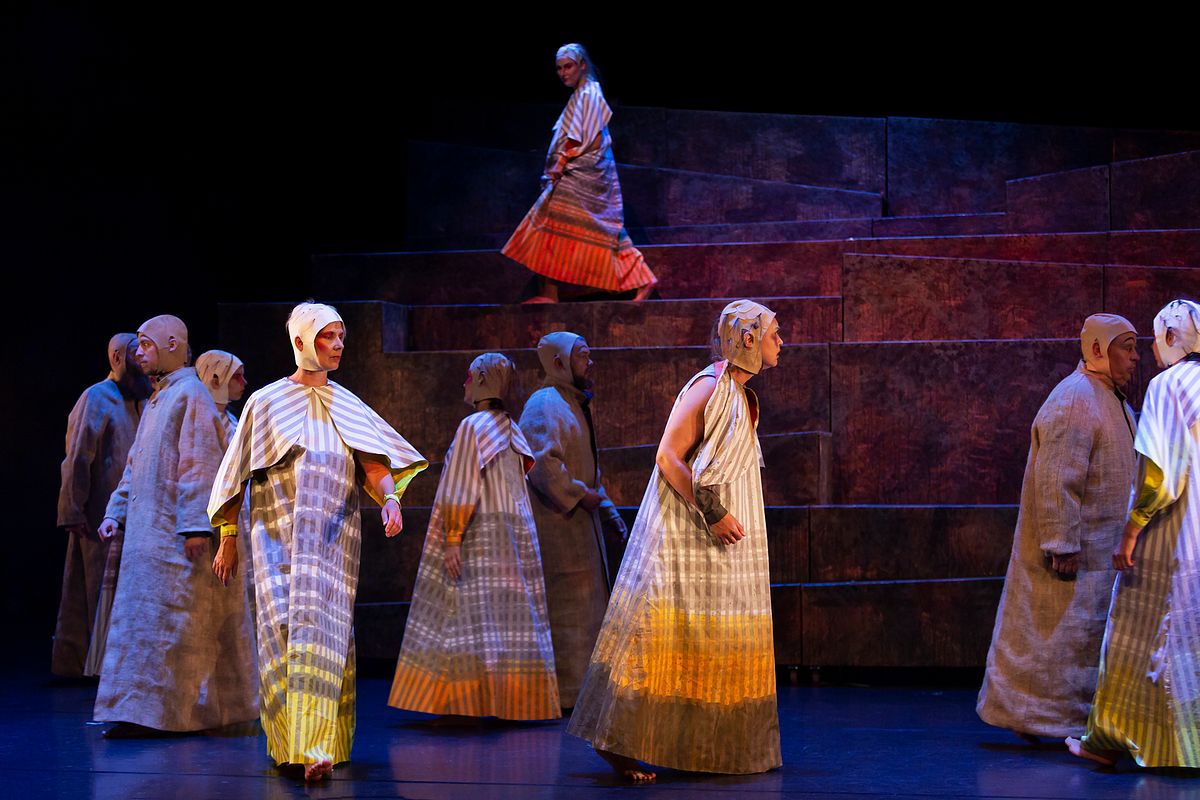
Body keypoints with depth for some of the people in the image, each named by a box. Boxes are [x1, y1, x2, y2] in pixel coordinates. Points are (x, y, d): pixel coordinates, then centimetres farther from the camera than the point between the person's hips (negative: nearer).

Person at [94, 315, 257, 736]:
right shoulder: (158, 398, 19)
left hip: (174, 533, -10)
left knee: (164, 619, -10)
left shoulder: (190, 394, -10)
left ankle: (150, 710, -11)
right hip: (150, 528, 10)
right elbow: (136, 463, 23)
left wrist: (194, 524, -23)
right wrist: (115, 511, 15)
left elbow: (199, 463, -18)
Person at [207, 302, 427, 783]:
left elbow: (374, 464, -1)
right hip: (276, 535, -1)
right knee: (281, 629, -8)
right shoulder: (266, 402, 6)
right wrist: (228, 538, 4)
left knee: (321, 631, -10)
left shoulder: (346, 407, 12)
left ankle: (319, 748, -15)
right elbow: (237, 474, 7)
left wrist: (390, 498, -22)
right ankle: (287, 740, 4)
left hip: (332, 539, 1)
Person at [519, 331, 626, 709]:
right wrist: (579, 495, -17)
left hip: (578, 521, 10)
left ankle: (578, 687, 17)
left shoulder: (575, 405, 18)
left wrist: (608, 510, 16)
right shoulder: (545, 405, -13)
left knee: (587, 604, 12)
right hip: (556, 520, -10)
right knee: (567, 604, -8)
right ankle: (566, 691, -4)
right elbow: (541, 462, -25)